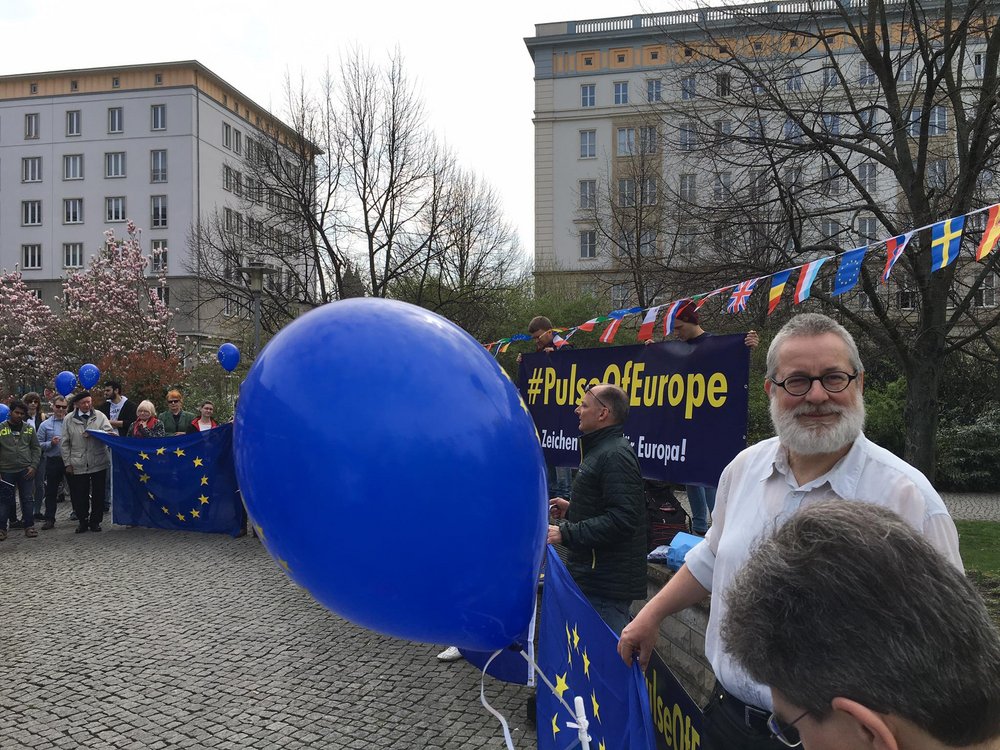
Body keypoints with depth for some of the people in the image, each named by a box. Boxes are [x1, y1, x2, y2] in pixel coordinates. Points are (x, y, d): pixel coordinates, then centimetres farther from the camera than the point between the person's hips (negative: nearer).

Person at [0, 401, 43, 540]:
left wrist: (33, 466, -1)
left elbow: (36, 448, 10)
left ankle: (29, 526, 11)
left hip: (26, 471, 1)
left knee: (28, 499, 3)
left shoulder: (29, 428, 6)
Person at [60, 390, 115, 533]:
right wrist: (68, 463, 1)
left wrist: (111, 433, -28)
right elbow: (64, 443, 6)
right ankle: (82, 522, 20)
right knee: (79, 496, 5)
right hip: (77, 465, 0)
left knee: (98, 495, 7)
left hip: (98, 463, 0)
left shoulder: (99, 416, 4)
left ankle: (95, 521, 20)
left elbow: (110, 431, -2)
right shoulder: (69, 420, 5)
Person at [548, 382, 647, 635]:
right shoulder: (600, 449, 19)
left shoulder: (615, 455, -17)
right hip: (592, 576, 11)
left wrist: (566, 534, -25)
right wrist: (572, 510, 19)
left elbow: (621, 519, -26)